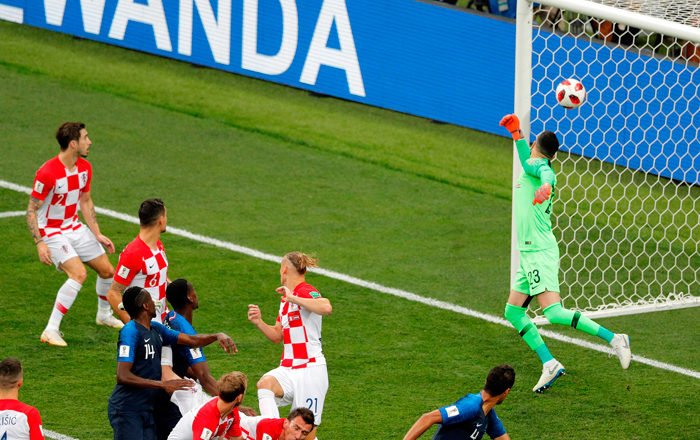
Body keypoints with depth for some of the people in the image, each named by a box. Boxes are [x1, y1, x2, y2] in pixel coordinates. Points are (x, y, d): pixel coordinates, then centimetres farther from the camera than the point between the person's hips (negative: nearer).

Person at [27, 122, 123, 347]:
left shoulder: (84, 168, -1)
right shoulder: (47, 173, -25)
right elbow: (31, 210, -19)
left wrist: (97, 234, 7)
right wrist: (40, 244, -26)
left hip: (75, 227, 8)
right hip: (52, 232, -8)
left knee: (107, 271, 12)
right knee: (79, 274, -26)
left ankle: (104, 315, 41)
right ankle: (51, 331, -22)